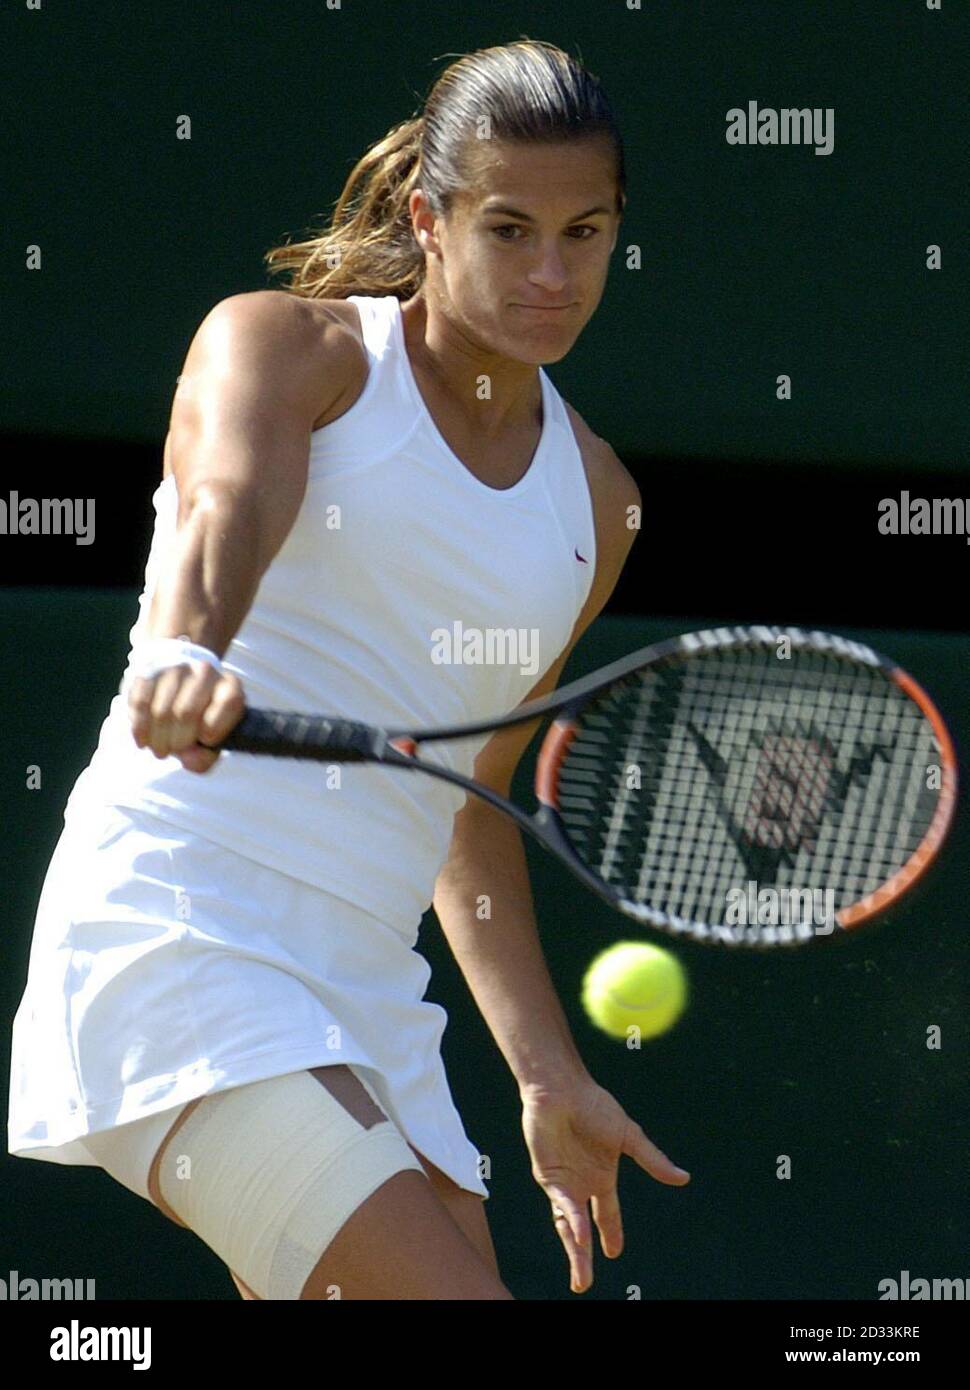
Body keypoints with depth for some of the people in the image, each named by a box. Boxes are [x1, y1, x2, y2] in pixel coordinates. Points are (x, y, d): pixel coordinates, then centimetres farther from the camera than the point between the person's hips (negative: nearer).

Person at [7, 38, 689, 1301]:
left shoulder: (593, 499, 17)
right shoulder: (285, 343, 1)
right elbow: (225, 511, -22)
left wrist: (547, 1077, 17)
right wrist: (186, 654, -45)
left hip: (368, 994, 7)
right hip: (174, 925, -7)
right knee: (466, 1327, -23)